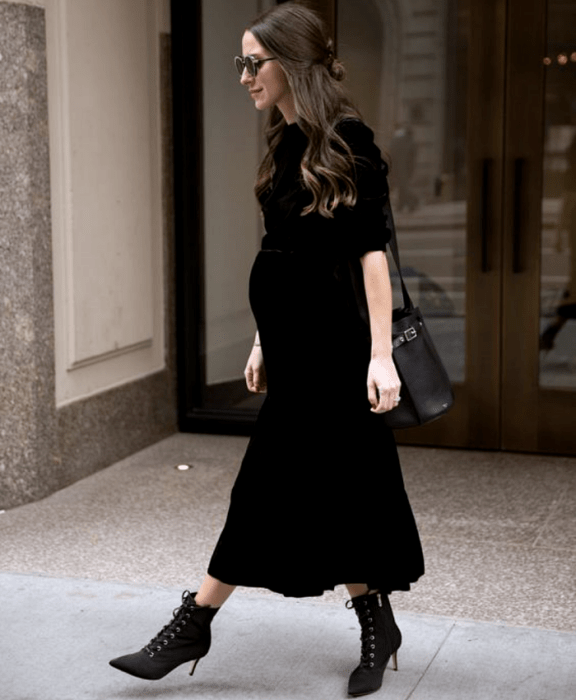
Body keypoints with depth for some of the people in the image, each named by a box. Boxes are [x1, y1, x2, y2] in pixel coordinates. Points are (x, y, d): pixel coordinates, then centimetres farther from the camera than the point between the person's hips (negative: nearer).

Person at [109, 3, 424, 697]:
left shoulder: (347, 139, -11)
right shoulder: (286, 143, 12)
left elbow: (372, 250, -14)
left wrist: (381, 353, -18)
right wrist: (265, 340, 18)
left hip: (324, 340, -8)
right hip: (290, 336, 8)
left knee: (271, 488, 0)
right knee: (336, 485, 11)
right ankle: (376, 628, 22)